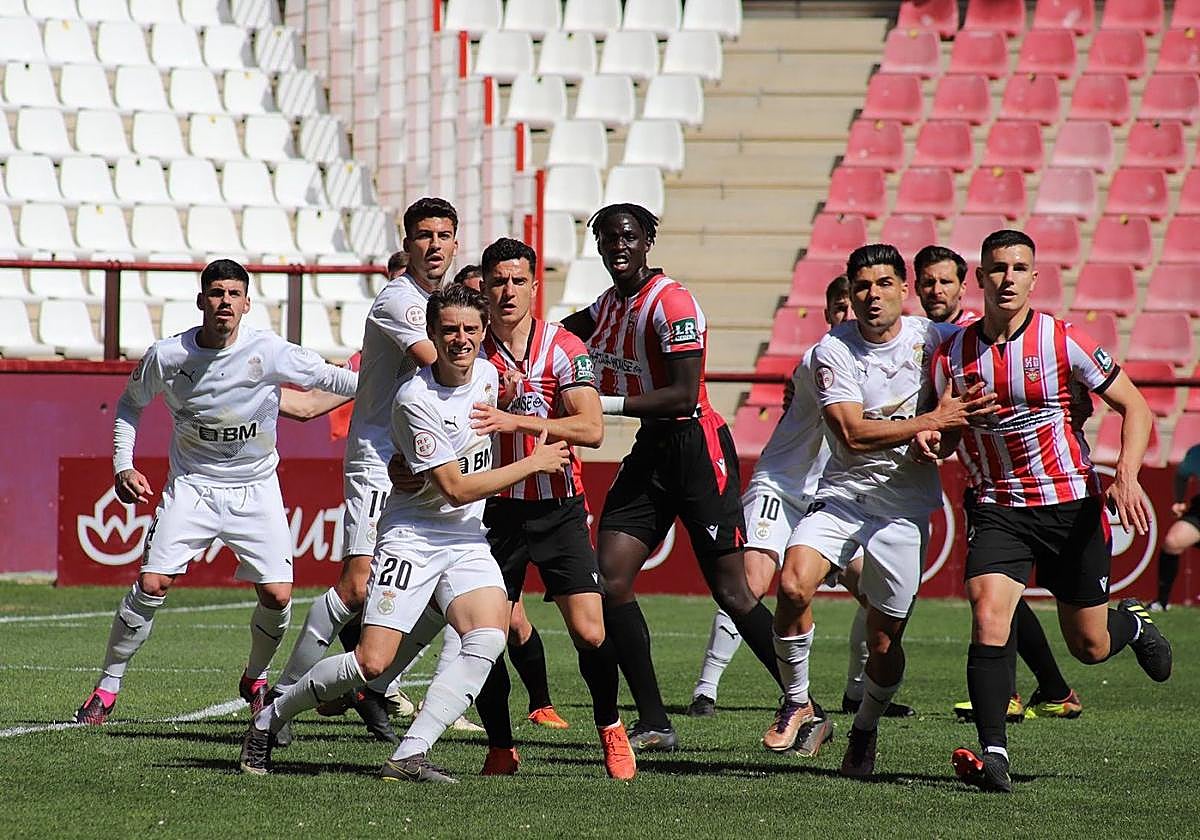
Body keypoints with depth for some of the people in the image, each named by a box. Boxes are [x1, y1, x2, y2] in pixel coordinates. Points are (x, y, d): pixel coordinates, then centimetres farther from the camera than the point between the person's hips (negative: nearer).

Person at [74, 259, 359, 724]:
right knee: (152, 584, -11)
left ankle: (255, 680, 20)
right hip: (192, 485, 0)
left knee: (277, 595, -9)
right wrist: (123, 466, -2)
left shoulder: (268, 352, -15)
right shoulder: (167, 356, -11)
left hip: (255, 489, 0)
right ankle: (107, 687, 3)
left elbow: (327, 377, -8)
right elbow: (130, 403, 7)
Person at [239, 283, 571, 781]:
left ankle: (409, 757, -22)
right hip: (412, 538, -6)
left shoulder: (488, 374, 6)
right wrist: (533, 464, -11)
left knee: (488, 637, -21)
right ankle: (270, 718, 12)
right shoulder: (416, 399, -17)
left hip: (468, 539, 6)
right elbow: (455, 487, -17)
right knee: (374, 662, -13)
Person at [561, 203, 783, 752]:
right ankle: (654, 723, 0)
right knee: (610, 581, -4)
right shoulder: (608, 305, 10)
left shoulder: (670, 304, -17)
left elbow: (684, 397, -21)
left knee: (732, 593, -7)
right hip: (649, 450, 8)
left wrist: (606, 404, -22)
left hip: (695, 446, -8)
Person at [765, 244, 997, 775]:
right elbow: (853, 434, -15)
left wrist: (942, 439, -6)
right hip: (843, 495, -1)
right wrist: (932, 421, -20)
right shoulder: (833, 352, -6)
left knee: (884, 640, 0)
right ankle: (796, 702, -3)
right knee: (793, 586, -25)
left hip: (906, 505, 1)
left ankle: (865, 731, 28)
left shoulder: (933, 339, 0)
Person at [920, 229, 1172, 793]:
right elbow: (948, 431, 13)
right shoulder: (953, 353, -1)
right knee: (988, 618, -22)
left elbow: (1135, 408, -5)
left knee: (1089, 647, 9)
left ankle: (1133, 622, 45)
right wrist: (931, 442, -11)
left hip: (1074, 507, -2)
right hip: (999, 508, 2)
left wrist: (1127, 476, -20)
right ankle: (993, 753, -21)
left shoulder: (1064, 341, -10)